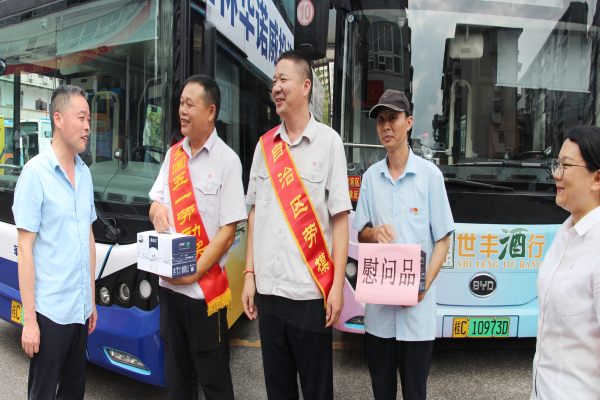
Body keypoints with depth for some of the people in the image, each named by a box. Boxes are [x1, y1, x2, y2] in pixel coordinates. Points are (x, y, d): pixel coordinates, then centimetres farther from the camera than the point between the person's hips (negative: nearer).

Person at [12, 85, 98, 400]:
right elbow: (25, 247, -13)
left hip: (80, 308, 7)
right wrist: (29, 320, -14)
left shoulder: (84, 173, 9)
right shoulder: (36, 173, -12)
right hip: (50, 311, -6)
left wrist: (91, 299, 16)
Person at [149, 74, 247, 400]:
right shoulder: (173, 154, 9)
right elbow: (156, 202, 15)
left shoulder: (227, 161, -11)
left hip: (205, 290, -6)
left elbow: (228, 231, -14)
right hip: (170, 284, 6)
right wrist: (156, 209, -9)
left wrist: (193, 274, -17)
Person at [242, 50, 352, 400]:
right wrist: (249, 274, 7)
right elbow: (254, 213, 11)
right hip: (268, 289, 4)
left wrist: (338, 286, -10)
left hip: (310, 291, -4)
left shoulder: (328, 141, -4)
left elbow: (340, 218, -7)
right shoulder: (265, 144, 8)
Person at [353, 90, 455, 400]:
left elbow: (442, 239, -1)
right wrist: (374, 233, -12)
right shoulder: (371, 176, 8)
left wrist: (425, 284, -15)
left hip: (417, 309, -3)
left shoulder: (430, 174, -2)